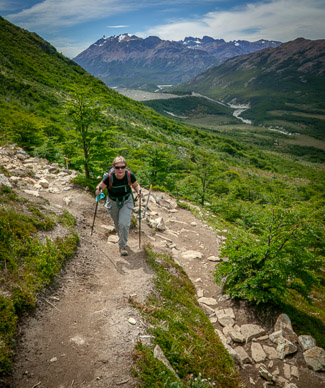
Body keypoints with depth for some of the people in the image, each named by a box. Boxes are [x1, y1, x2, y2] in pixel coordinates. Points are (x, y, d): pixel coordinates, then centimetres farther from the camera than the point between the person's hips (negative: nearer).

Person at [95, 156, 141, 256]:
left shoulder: (130, 175, -23)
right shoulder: (109, 177, -27)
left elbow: (136, 185, -3)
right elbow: (100, 186, -16)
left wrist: (138, 191, -24)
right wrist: (98, 189, -38)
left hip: (126, 202, 0)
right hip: (113, 203, 1)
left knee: (124, 224, -15)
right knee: (117, 225, 18)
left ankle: (122, 246, 6)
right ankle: (122, 238, 51)